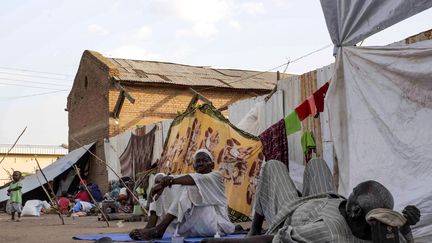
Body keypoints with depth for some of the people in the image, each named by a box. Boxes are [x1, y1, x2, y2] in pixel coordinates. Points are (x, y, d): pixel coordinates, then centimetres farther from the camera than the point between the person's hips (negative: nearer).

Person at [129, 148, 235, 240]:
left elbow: (196, 179, -15)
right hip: (192, 225, 5)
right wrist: (164, 180, -21)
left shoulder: (216, 176, 9)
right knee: (163, 189, -1)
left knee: (187, 187, -26)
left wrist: (170, 181, -24)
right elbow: (160, 178, 4)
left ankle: (159, 229, -37)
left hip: (214, 223, -5)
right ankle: (150, 227, -24)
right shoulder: (189, 178, 24)